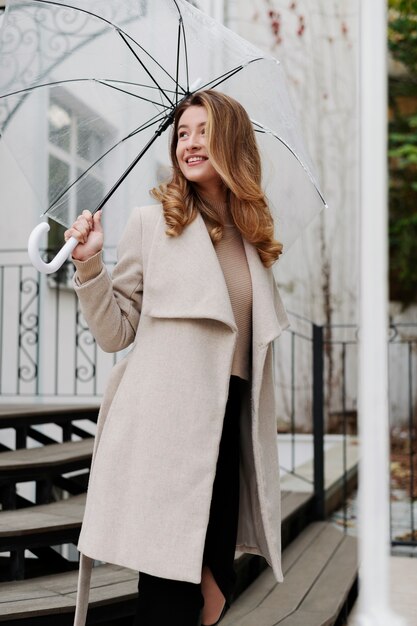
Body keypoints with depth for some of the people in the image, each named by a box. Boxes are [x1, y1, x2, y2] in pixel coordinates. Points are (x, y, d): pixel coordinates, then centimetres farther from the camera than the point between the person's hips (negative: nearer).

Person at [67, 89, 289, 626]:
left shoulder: (252, 239, 14)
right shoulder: (151, 223, 0)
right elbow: (115, 333, -1)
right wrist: (89, 266, -15)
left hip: (231, 423, 5)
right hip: (167, 427, -5)